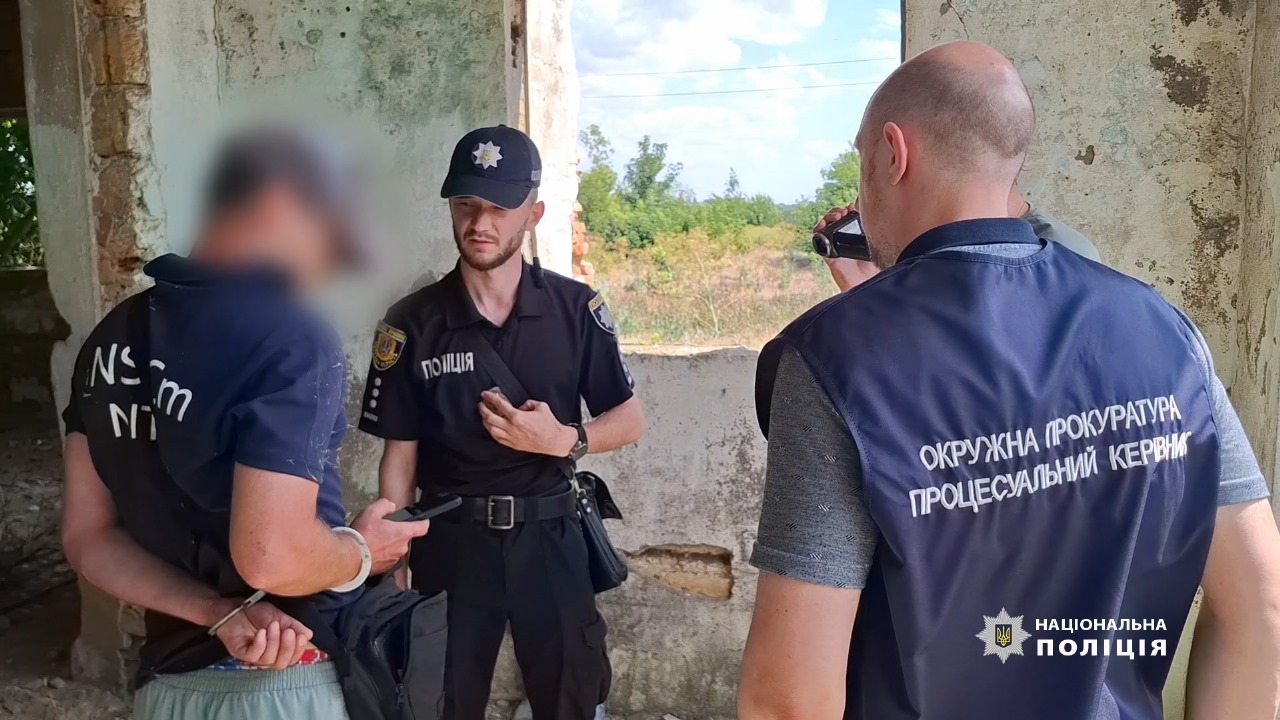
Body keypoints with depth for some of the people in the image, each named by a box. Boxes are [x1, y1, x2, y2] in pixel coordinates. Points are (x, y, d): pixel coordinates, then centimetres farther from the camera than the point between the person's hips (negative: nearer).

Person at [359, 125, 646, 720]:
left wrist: (563, 440, -17)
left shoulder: (575, 308, -4)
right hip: (451, 541, 0)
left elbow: (630, 420, 2)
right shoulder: (412, 323, -4)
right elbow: (400, 454, -1)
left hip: (550, 537, 0)